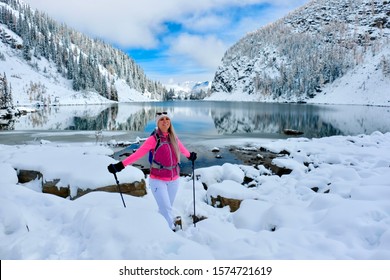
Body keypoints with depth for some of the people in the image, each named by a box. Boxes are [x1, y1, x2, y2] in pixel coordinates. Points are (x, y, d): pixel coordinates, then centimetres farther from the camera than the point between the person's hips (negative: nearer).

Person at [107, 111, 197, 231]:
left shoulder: (174, 138, 2)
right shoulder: (153, 139, -13)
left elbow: (182, 149, 21)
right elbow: (138, 153, -21)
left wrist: (190, 156, 39)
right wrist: (120, 165, -30)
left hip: (174, 180, 5)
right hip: (158, 180, -5)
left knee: (166, 208, 15)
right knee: (166, 209, -7)